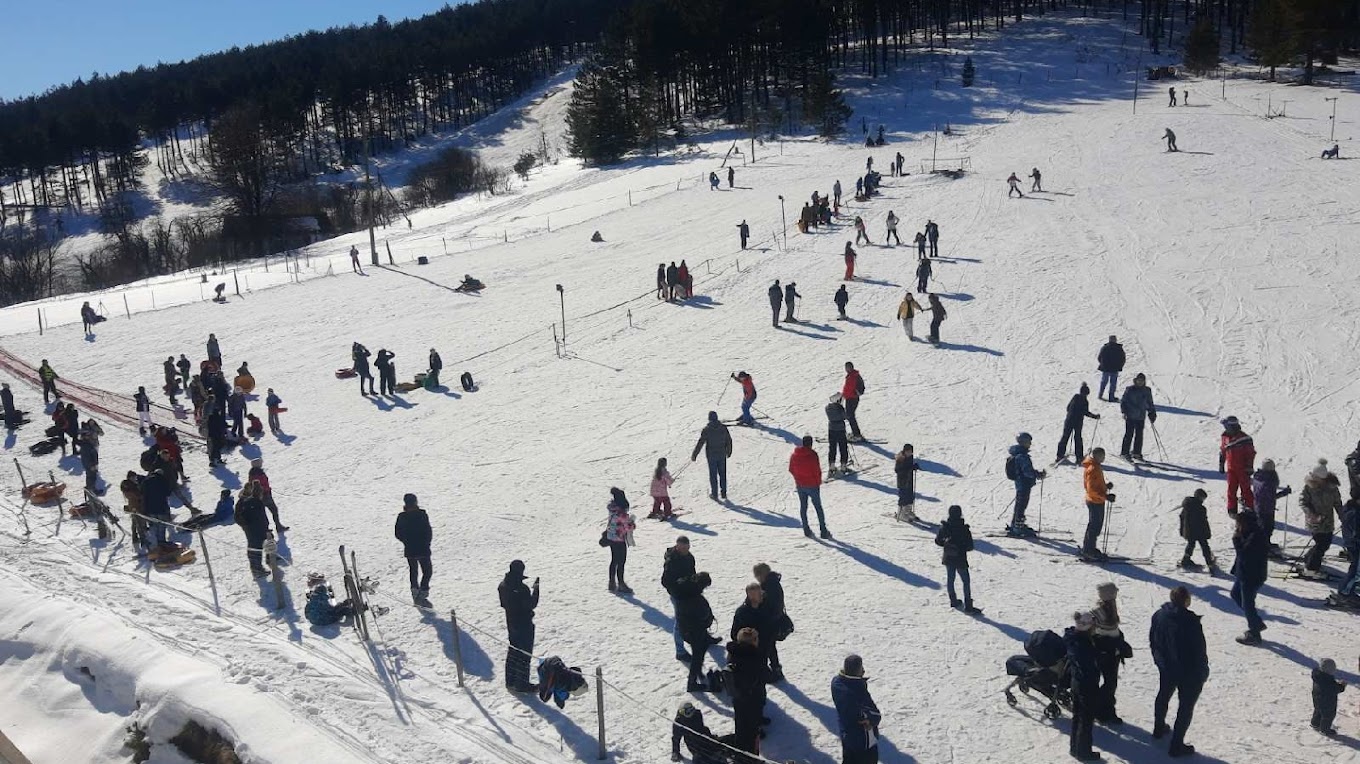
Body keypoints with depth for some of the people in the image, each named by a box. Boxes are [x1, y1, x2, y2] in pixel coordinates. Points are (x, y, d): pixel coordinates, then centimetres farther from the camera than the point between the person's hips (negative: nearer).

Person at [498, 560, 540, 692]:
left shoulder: (503, 585, -1)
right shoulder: (522, 588, -27)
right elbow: (532, 604, -19)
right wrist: (536, 589, -13)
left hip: (511, 623, 8)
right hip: (524, 625, -8)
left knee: (512, 652, 20)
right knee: (524, 655, 4)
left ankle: (510, 681, 28)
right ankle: (522, 684, 10)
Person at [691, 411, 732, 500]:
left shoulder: (706, 429, -14)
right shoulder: (723, 428, -4)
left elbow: (700, 443, -14)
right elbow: (729, 440, 5)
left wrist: (694, 455, -8)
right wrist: (729, 451, 21)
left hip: (711, 455, -3)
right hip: (722, 454, 3)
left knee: (713, 474, 8)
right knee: (722, 473, 15)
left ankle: (714, 494, 13)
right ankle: (723, 492, 20)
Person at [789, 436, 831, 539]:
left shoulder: (794, 455, -3)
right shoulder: (812, 455, -19)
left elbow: (791, 470, 4)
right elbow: (817, 471, -17)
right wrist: (818, 482, -1)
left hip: (800, 485, 4)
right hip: (812, 485, -4)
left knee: (803, 506, 17)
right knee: (818, 507, 7)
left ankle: (806, 530, 20)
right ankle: (823, 531, 7)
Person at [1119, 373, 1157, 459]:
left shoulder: (1147, 391, 10)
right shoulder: (1129, 389, -2)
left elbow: (1150, 403, 19)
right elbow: (1123, 401, 0)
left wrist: (1152, 413, 14)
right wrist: (1124, 411, -11)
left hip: (1141, 417, 4)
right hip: (1130, 416, -4)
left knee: (1139, 435, 6)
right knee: (1129, 434, -6)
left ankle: (1137, 452, 16)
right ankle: (1125, 452, 0)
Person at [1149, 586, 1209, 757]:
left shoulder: (1159, 615, -10)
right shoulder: (1191, 622, -30)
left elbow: (1152, 640, 4)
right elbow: (1199, 651, -21)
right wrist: (1203, 672, -6)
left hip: (1165, 667, 6)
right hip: (1189, 672, -6)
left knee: (1163, 696, 27)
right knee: (1186, 706, 9)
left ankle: (1159, 729, 47)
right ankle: (1177, 745, 14)